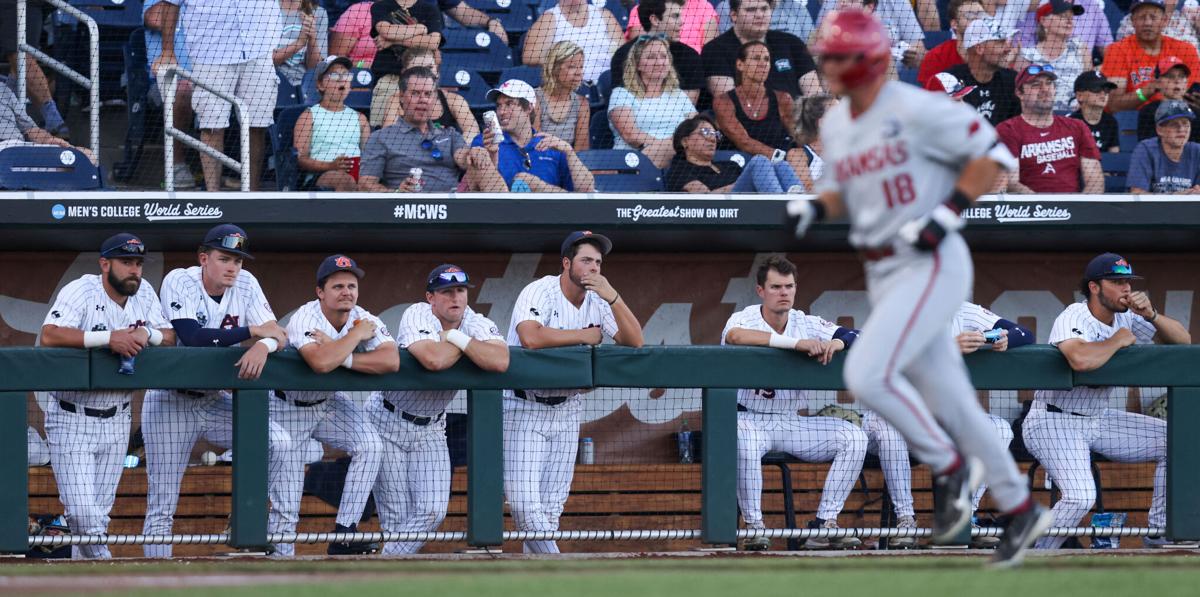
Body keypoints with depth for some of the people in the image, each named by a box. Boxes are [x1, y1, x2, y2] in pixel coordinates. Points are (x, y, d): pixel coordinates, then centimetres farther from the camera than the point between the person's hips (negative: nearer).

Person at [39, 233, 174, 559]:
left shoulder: (143, 292, 2)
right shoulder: (81, 291, -16)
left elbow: (170, 336, 1)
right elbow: (49, 336, -30)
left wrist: (147, 333, -23)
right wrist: (109, 337, -36)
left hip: (115, 420, 5)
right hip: (72, 420, -5)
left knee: (100, 511, 9)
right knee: (81, 512, -12)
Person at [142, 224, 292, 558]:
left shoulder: (245, 285, -3)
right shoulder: (179, 282, -16)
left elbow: (279, 336, -10)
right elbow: (192, 337, -30)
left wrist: (264, 345, -34)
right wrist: (252, 332, -24)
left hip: (217, 401, 4)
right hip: (171, 402, -4)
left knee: (278, 442, -15)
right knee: (162, 503, -6)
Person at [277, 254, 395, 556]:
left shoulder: (364, 320, -13)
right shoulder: (305, 319, -27)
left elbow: (391, 361, -30)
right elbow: (321, 362, -46)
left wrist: (341, 356, -35)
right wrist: (356, 335, -32)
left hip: (331, 402, 4)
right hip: (289, 406, -4)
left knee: (370, 446, -20)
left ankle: (345, 533, -15)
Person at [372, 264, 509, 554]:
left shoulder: (478, 324, -8)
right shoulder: (417, 316, -21)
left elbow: (500, 362, -29)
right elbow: (433, 360, -41)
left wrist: (456, 336, -27)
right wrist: (466, 343, -22)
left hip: (431, 429, 4)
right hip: (389, 422, -4)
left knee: (432, 511, -6)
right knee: (397, 517, -5)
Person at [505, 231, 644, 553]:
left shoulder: (598, 302, 2)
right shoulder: (539, 292, -15)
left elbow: (634, 341, -7)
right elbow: (531, 337, -34)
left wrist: (613, 297, -20)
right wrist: (584, 335, -20)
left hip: (567, 409, 5)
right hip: (524, 408, -5)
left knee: (552, 508, 4)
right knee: (524, 505, -14)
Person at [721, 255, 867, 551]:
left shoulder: (806, 324, 4)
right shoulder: (745, 319, -9)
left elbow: (852, 337, -1)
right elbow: (735, 336, -34)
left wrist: (835, 343, -27)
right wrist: (796, 343, -41)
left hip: (792, 422, 5)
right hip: (749, 418, -5)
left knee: (854, 436, -14)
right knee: (745, 439, -40)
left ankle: (825, 523, -13)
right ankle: (754, 526, -26)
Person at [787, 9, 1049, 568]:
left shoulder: (915, 111, -14)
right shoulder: (835, 125, 10)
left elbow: (991, 153, -12)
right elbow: (840, 189, 23)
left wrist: (947, 214, -18)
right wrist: (815, 207, 1)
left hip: (932, 266, -8)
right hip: (883, 274, 8)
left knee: (867, 375, -20)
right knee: (946, 399, 10)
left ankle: (948, 465, 0)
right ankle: (1020, 509, 21)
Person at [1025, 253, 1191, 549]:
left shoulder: (1125, 318, 2)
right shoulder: (1073, 319, -20)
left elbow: (1183, 340, 4)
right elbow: (1081, 359, -44)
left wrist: (1151, 316, -15)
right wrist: (1118, 340, -24)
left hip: (1098, 420, 8)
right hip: (1054, 422, -8)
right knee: (1080, 496, -31)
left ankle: (1159, 535, 12)